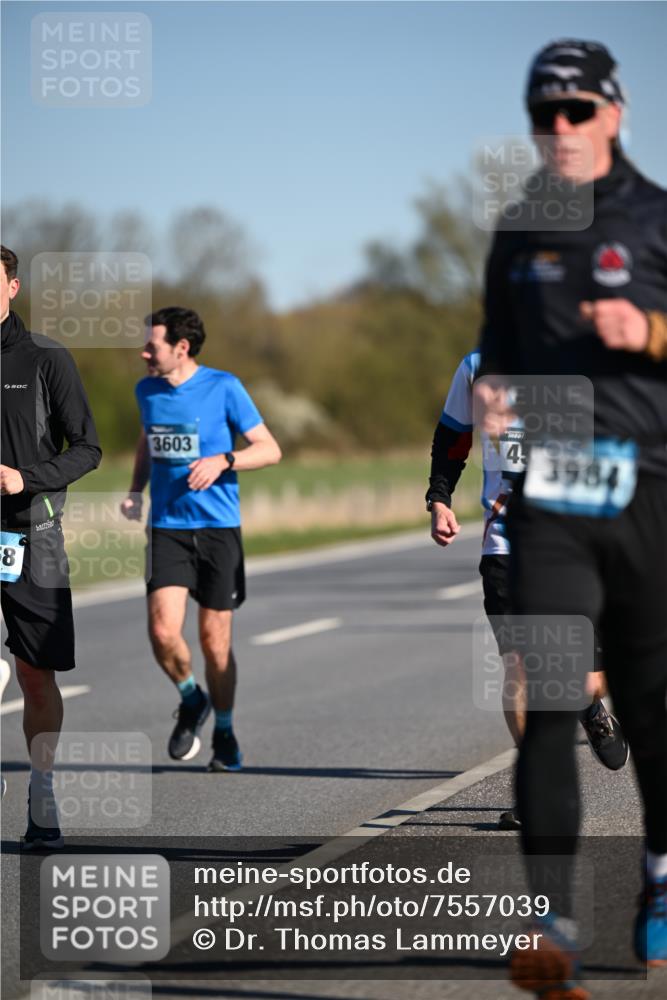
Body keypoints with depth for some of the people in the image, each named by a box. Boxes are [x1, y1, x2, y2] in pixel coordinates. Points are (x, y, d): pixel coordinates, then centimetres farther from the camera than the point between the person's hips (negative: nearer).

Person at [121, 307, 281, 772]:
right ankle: (191, 699, 15)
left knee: (215, 639, 2)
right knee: (163, 631, -15)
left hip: (218, 528, -3)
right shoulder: (147, 390, 6)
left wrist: (222, 461, -21)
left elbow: (270, 449, -5)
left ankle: (224, 732, 23)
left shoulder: (224, 387, -7)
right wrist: (135, 490, 12)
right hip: (167, 528, 3)